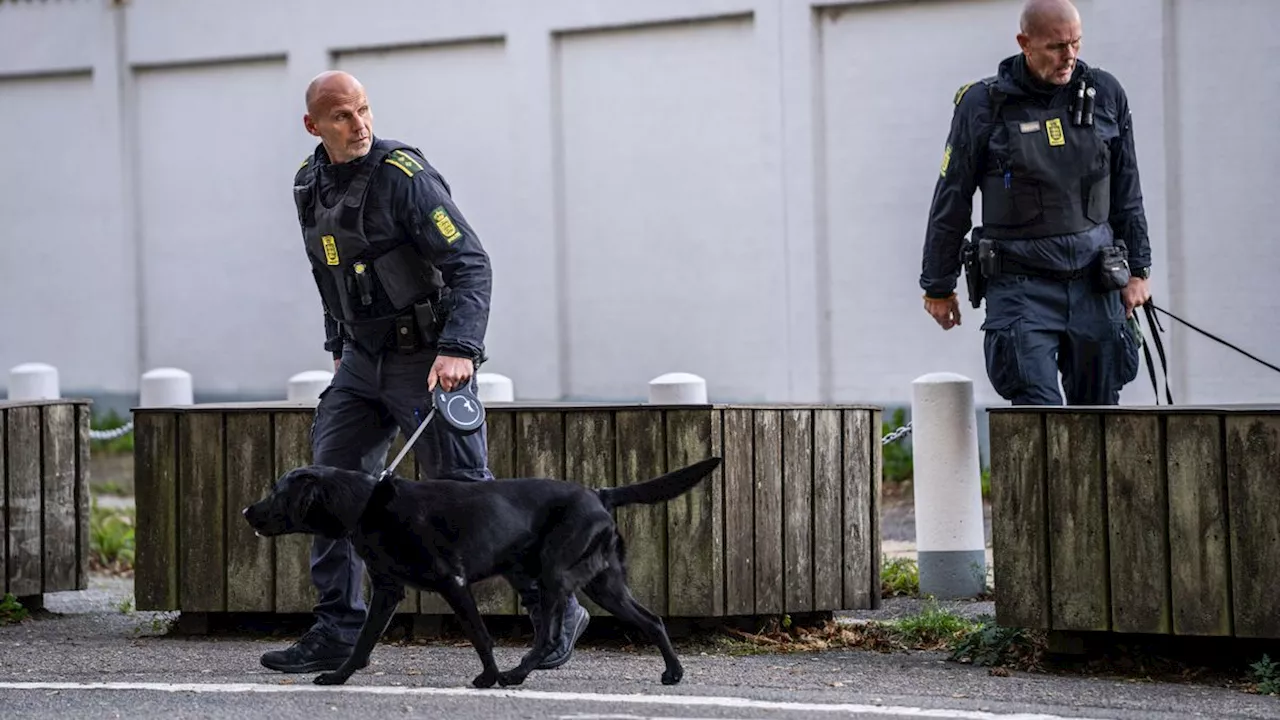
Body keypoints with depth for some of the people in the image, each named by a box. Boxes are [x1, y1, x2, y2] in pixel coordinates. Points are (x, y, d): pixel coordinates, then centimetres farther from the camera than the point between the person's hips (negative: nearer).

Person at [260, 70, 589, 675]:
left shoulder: (404, 176, -17)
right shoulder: (310, 185, 6)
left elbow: (471, 265, -21)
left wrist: (459, 349, -32)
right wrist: (338, 346, 20)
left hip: (427, 358, -7)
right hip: (363, 360, 7)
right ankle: (337, 631, 7)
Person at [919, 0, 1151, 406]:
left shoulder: (1105, 95, 5)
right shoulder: (983, 104, -5)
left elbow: (1127, 193, 15)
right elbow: (951, 201, 4)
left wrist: (1137, 269, 15)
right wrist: (938, 286, 8)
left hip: (1094, 282, 4)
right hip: (1021, 284, -4)